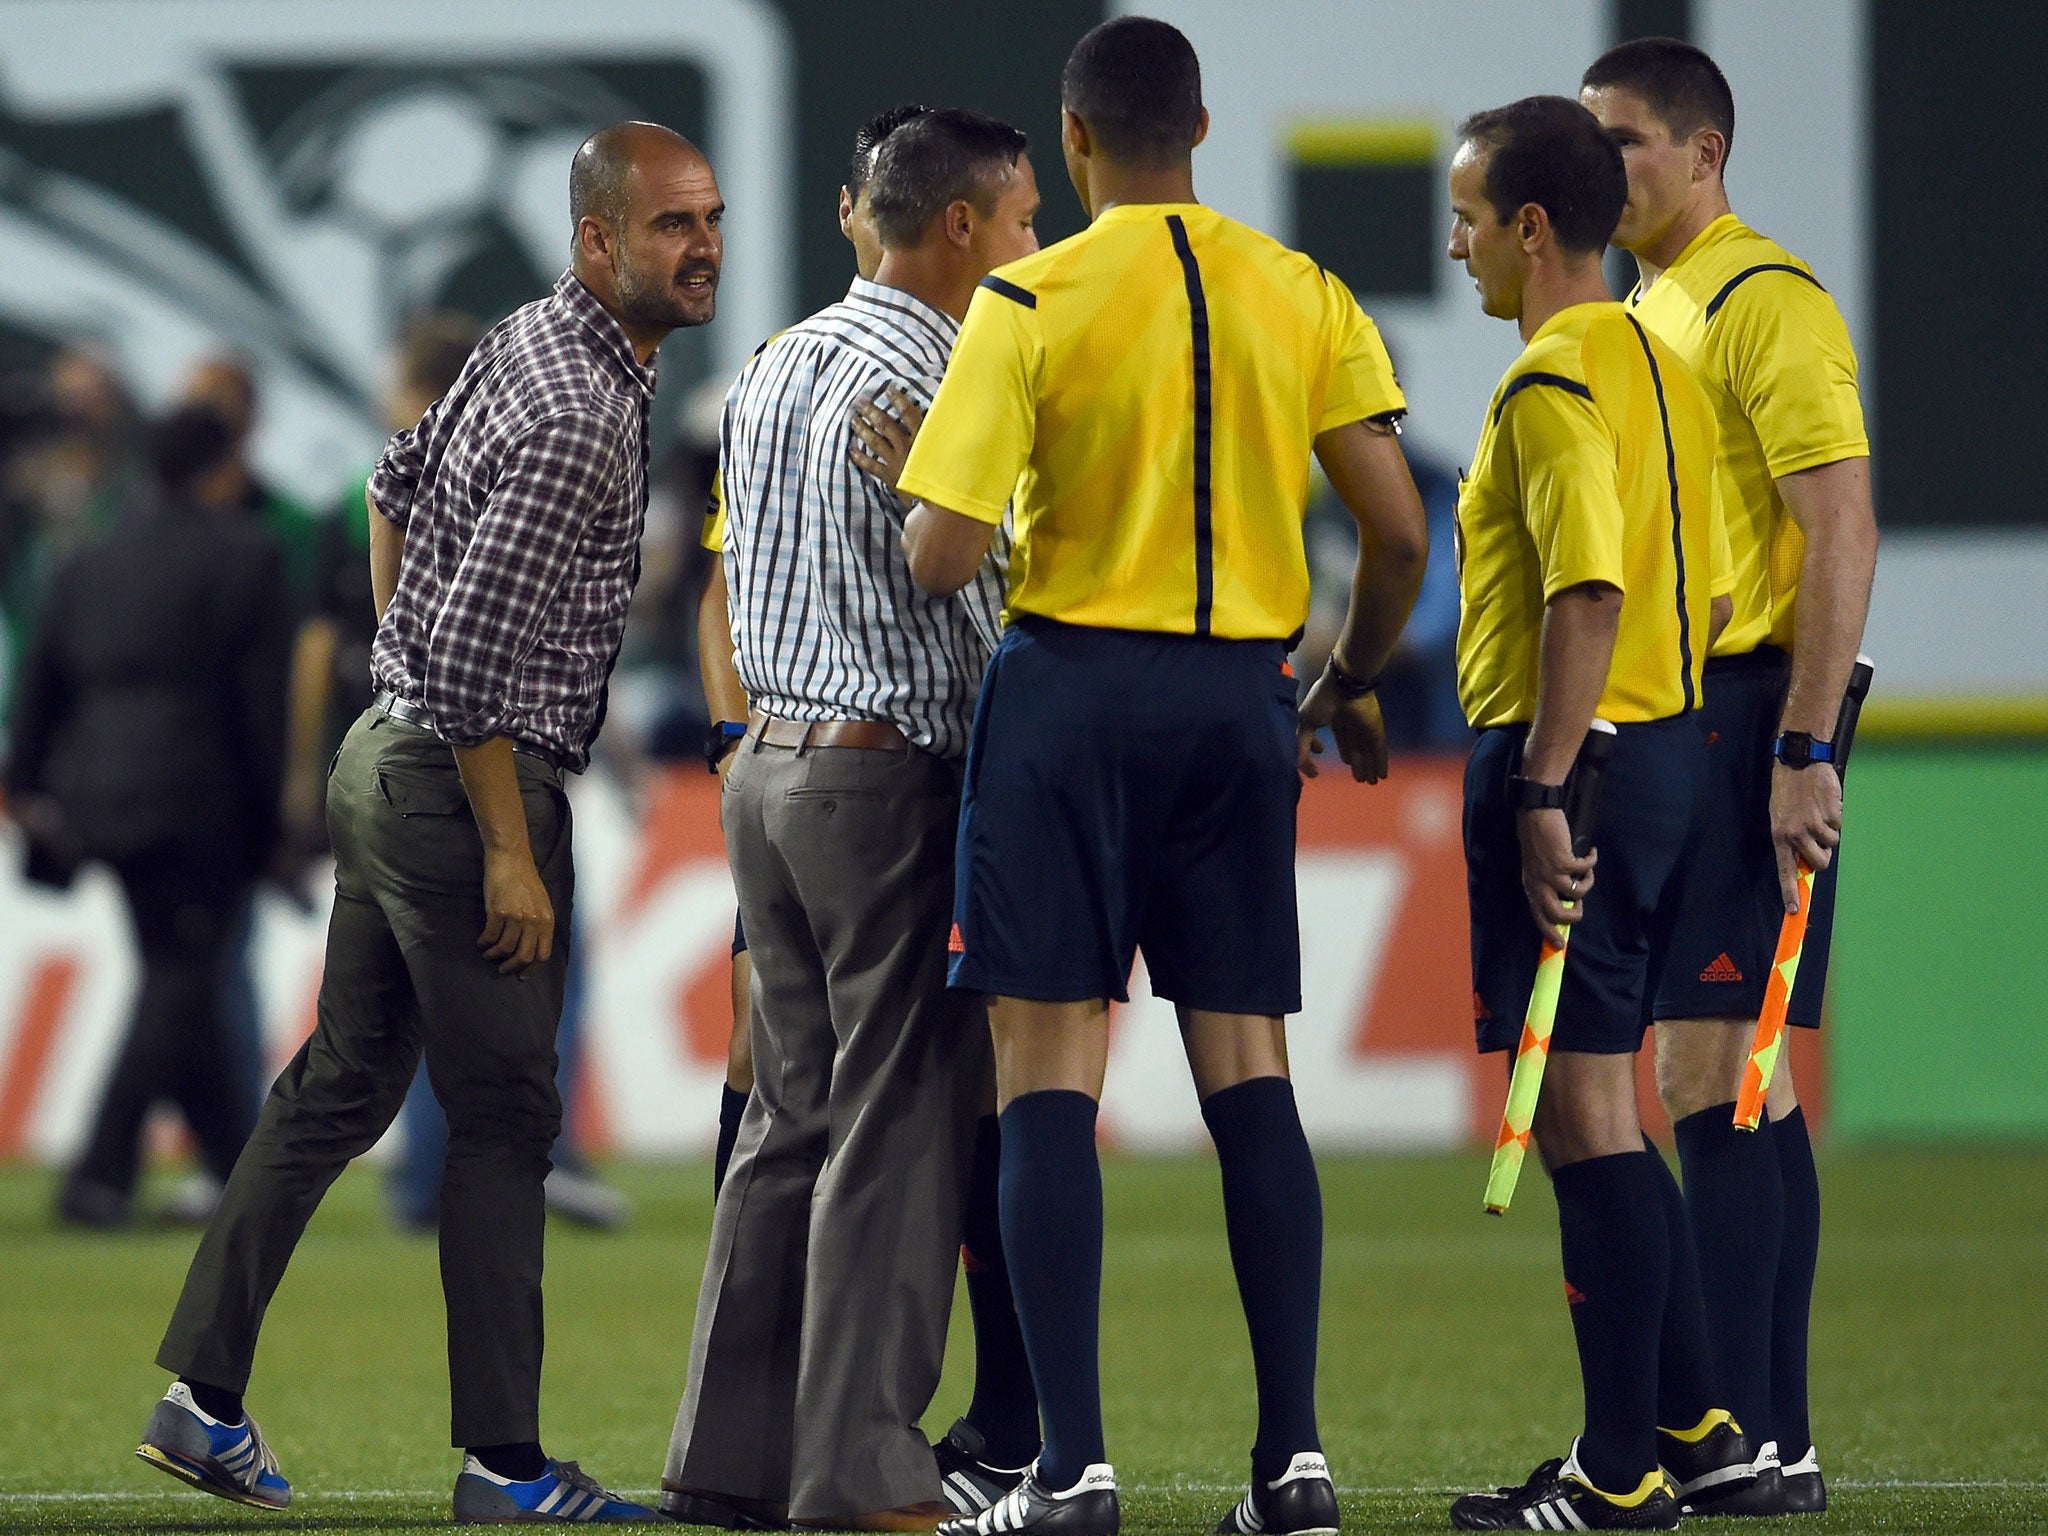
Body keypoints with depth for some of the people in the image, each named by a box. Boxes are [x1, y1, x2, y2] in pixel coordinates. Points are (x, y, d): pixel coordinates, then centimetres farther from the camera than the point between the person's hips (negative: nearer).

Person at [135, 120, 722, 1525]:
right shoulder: (580, 419, -22)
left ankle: (204, 1394, 17)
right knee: (504, 1119, -3)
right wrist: (509, 854, -19)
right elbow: (472, 654, -24)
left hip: (389, 753, 10)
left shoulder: (528, 341, 9)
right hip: (463, 783, -10)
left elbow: (398, 484, 23)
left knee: (342, 1086, 14)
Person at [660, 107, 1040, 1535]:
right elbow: (974, 623, -13)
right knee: (900, 1125, -5)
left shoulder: (779, 364, 13)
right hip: (889, 772, -9)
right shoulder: (915, 388, -15)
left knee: (795, 1117, 12)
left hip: (770, 759, 9)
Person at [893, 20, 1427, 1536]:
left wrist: (909, 485, 11)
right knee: (1247, 1067, 9)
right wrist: (1354, 682, 19)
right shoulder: (1306, 298, 4)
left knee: (1049, 1072, -1)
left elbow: (943, 555, -12)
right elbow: (1399, 531, 2)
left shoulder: (1028, 305, -8)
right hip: (1242, 698, 4)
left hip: (1071, 682, -4)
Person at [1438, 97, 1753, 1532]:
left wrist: (1544, 791, -24)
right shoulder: (1657, 365, 15)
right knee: (1594, 1109, 17)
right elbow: (1704, 590, 17)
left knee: (1584, 1113, -6)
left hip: (1572, 759, -10)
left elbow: (1590, 594, -24)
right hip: (1662, 744, 10)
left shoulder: (1552, 384, -15)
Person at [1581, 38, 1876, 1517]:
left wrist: (1802, 752, -22)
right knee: (1742, 1083, 9)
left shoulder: (1764, 302, -11)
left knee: (1711, 1070, -12)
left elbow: (1843, 533, -17)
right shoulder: (1644, 312, 18)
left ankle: (1741, 1442, -13)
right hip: (1667, 719, 10)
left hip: (1749, 714, -10)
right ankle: (1772, 1442, 11)